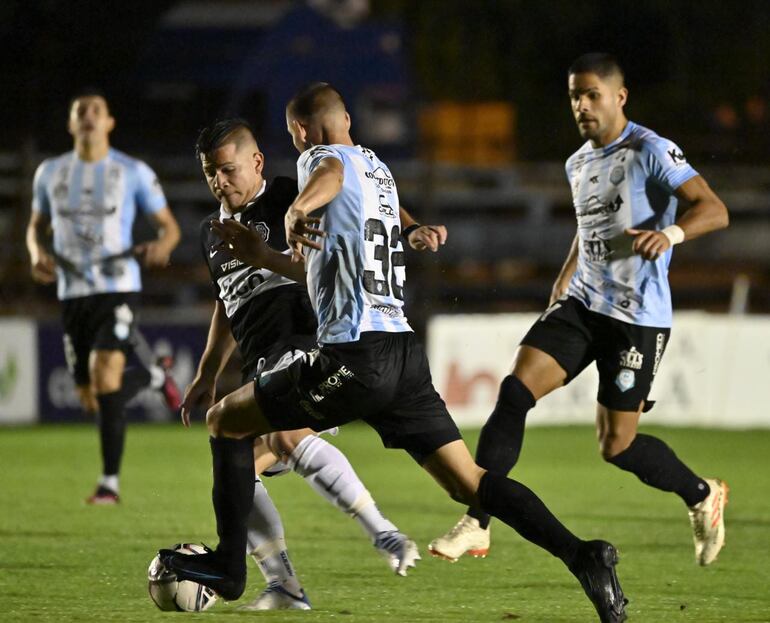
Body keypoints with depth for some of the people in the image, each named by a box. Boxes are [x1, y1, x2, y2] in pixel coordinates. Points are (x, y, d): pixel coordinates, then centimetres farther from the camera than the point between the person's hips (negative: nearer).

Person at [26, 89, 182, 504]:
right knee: (91, 399, 7)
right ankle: (153, 375, 40)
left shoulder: (133, 173, 0)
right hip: (72, 293, 4)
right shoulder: (50, 173, 9)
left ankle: (110, 482, -17)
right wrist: (38, 255, -1)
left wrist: (161, 246, -20)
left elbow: (169, 226, 5)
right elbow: (37, 226, 22)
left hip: (118, 287, -4)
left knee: (105, 379, -23)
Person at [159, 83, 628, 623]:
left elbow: (331, 173, -28)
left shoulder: (319, 158, 0)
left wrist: (298, 210, -45)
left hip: (354, 353, -7)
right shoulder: (379, 169, 25)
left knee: (226, 421, 11)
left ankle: (229, 566, 11)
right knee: (470, 482, 3)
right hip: (405, 352, 7)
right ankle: (581, 555, -15)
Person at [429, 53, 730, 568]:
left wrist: (670, 233, -37)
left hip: (638, 317, -7)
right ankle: (476, 526, -12)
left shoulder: (650, 152, -10)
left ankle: (703, 497, 25)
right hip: (582, 304, 7)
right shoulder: (578, 164, 14)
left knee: (617, 446, -3)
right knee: (516, 390, -13)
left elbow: (714, 210, -19)